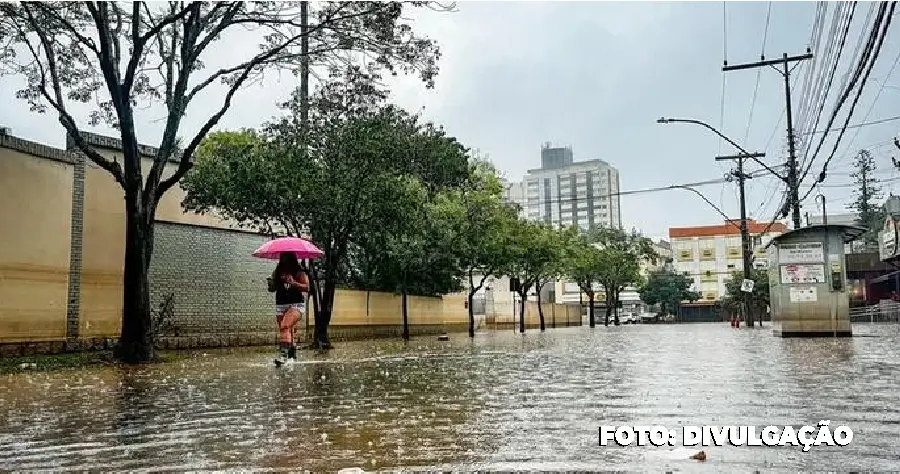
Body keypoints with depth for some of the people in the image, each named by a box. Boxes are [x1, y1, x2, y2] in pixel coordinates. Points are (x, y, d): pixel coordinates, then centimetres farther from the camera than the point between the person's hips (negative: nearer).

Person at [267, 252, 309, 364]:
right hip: (280, 305, 6)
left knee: (285, 326, -24)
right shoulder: (277, 272, 12)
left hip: (296, 304, -5)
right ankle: (292, 349, 31)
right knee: (287, 330, 10)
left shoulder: (299, 272, -3)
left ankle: (284, 353, -30)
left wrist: (293, 283, -24)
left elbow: (307, 287, -11)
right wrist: (271, 284, -7)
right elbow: (272, 289, 17)